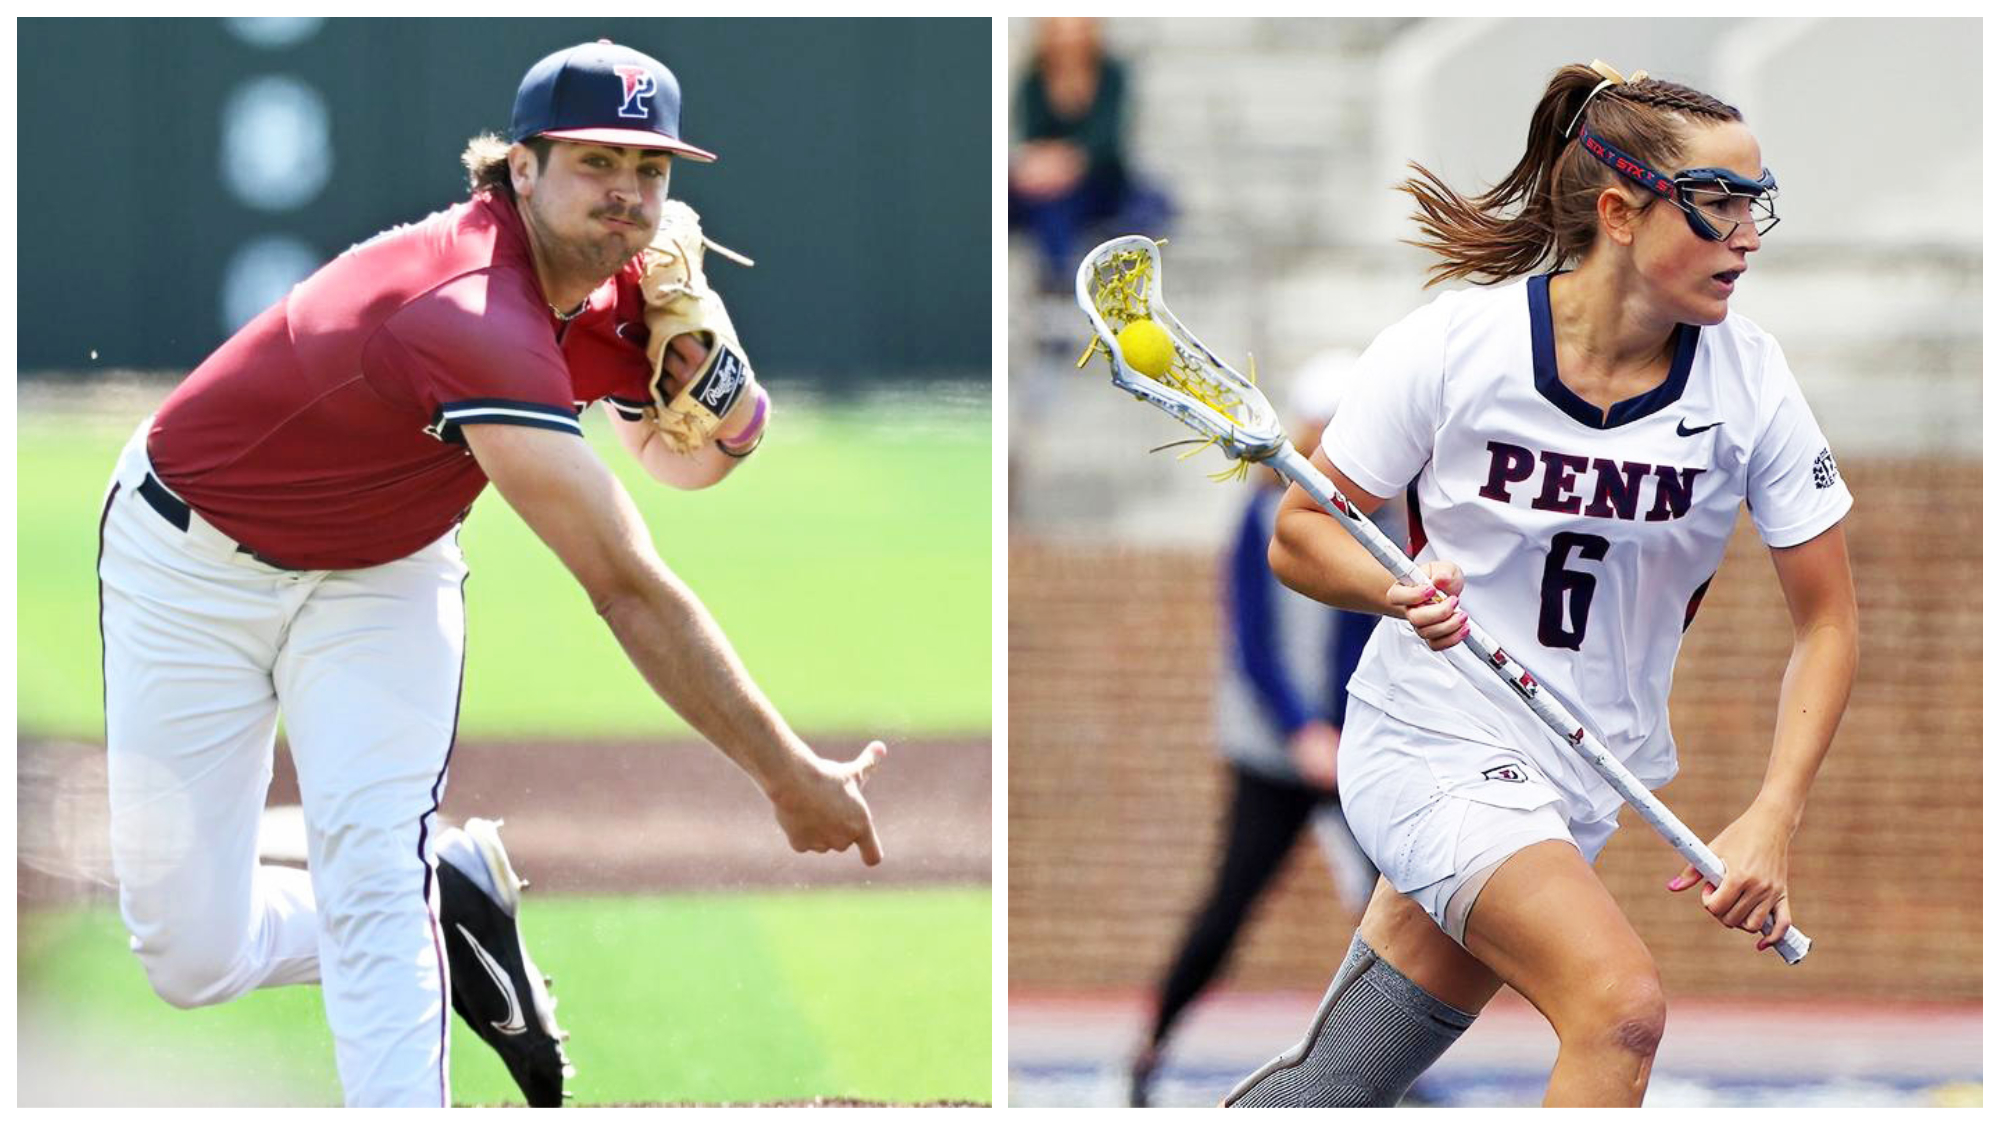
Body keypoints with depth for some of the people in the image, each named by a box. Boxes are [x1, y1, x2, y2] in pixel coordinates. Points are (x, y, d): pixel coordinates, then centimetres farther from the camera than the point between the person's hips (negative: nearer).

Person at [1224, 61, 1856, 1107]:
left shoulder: (1749, 378, -7)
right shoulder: (1452, 343, -14)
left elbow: (1825, 618, 0)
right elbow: (1300, 534, -4)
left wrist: (1772, 818, -12)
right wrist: (1401, 589, -25)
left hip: (1587, 786, 4)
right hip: (1434, 749, -4)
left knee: (1331, 1092, 7)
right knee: (1621, 1003, -27)